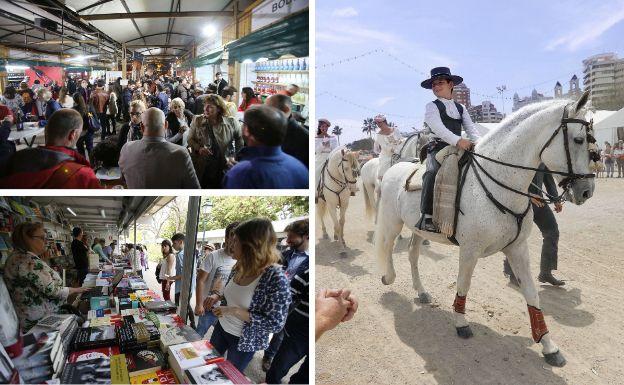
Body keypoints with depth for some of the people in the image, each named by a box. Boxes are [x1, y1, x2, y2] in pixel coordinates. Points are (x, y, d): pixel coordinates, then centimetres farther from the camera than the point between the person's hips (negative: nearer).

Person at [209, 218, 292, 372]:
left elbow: (275, 323, -27)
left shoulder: (276, 278, -30)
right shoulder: (239, 267, -7)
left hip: (244, 341, -6)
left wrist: (235, 311, -29)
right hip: (222, 328, 6)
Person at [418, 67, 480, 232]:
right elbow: (438, 127, -10)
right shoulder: (432, 107, 7)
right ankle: (426, 216, -31)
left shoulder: (461, 108, 23)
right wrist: (457, 140, -25)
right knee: (434, 172, -33)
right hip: (439, 147, -5)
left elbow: (471, 128, 13)